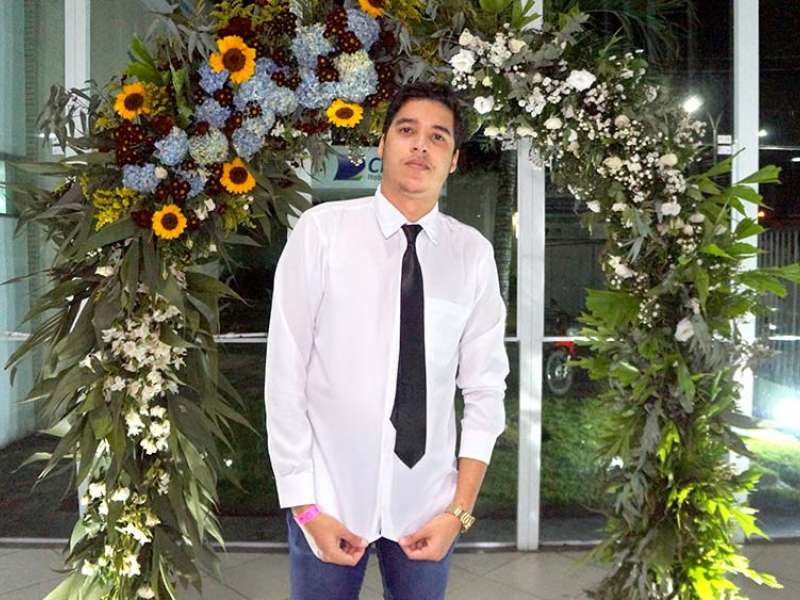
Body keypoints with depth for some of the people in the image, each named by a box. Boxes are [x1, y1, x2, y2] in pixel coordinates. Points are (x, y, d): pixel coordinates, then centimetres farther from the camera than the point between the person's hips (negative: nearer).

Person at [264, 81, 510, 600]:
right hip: (329, 498, -2)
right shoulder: (322, 230, -9)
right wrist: (304, 504, -7)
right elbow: (285, 372, -8)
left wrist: (460, 509, -4)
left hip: (427, 502, 2)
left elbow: (485, 387, 0)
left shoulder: (473, 252, -2)